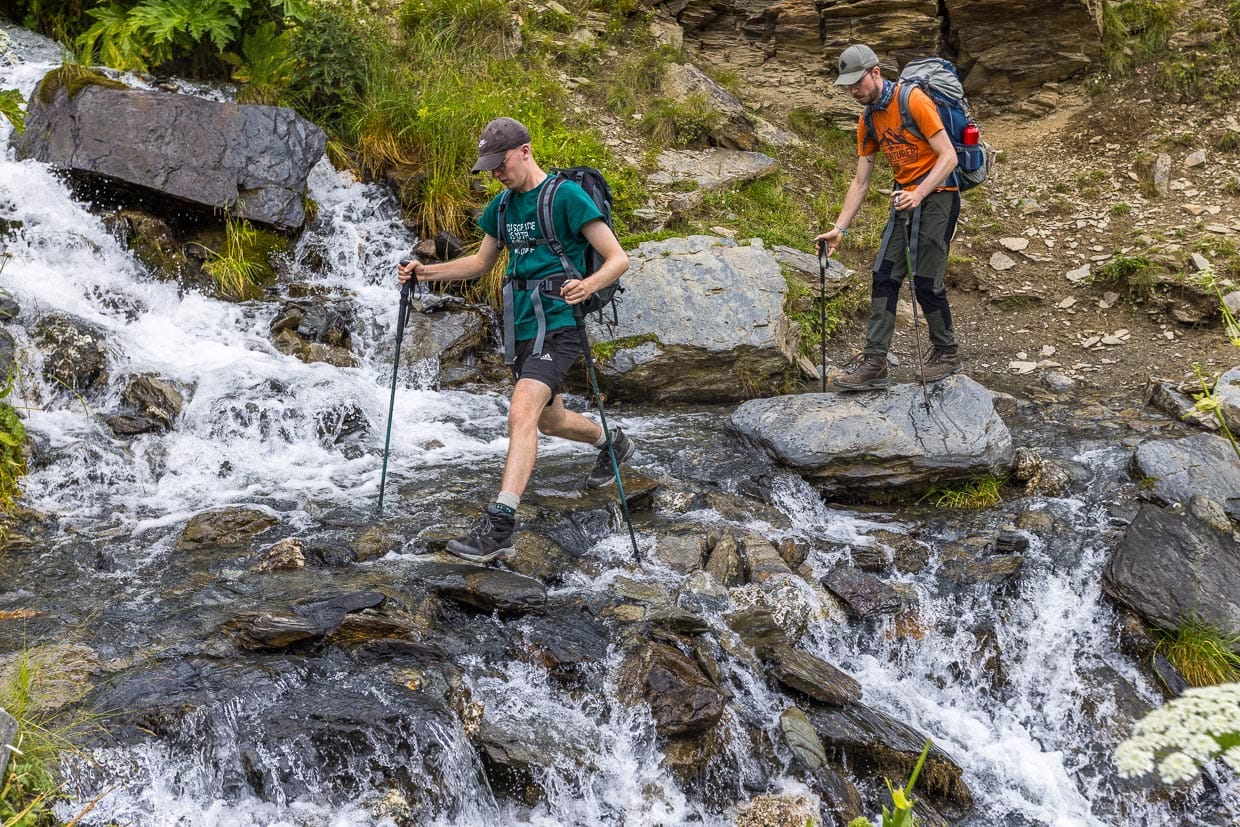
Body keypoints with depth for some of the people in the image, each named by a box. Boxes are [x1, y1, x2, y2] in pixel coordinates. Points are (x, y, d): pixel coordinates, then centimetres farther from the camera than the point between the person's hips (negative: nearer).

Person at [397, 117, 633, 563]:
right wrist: (427, 272, 9)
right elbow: (481, 263, 24)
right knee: (550, 420, 21)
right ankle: (613, 442, 50)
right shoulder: (503, 205, 12)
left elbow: (618, 258, -13)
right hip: (520, 326, 8)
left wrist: (588, 284, -34)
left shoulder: (567, 196, -10)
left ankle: (499, 525, -28)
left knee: (521, 413, -24)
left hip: (558, 324, -8)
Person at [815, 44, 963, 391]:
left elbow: (948, 156, -18)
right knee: (884, 277, -1)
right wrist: (839, 228, 4)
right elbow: (860, 181, 11)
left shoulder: (914, 101, -16)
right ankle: (874, 361, 0)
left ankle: (946, 352, 12)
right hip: (904, 199, 8)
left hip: (936, 195, -7)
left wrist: (919, 194, -29)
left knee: (926, 281, -9)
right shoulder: (867, 122, 7)